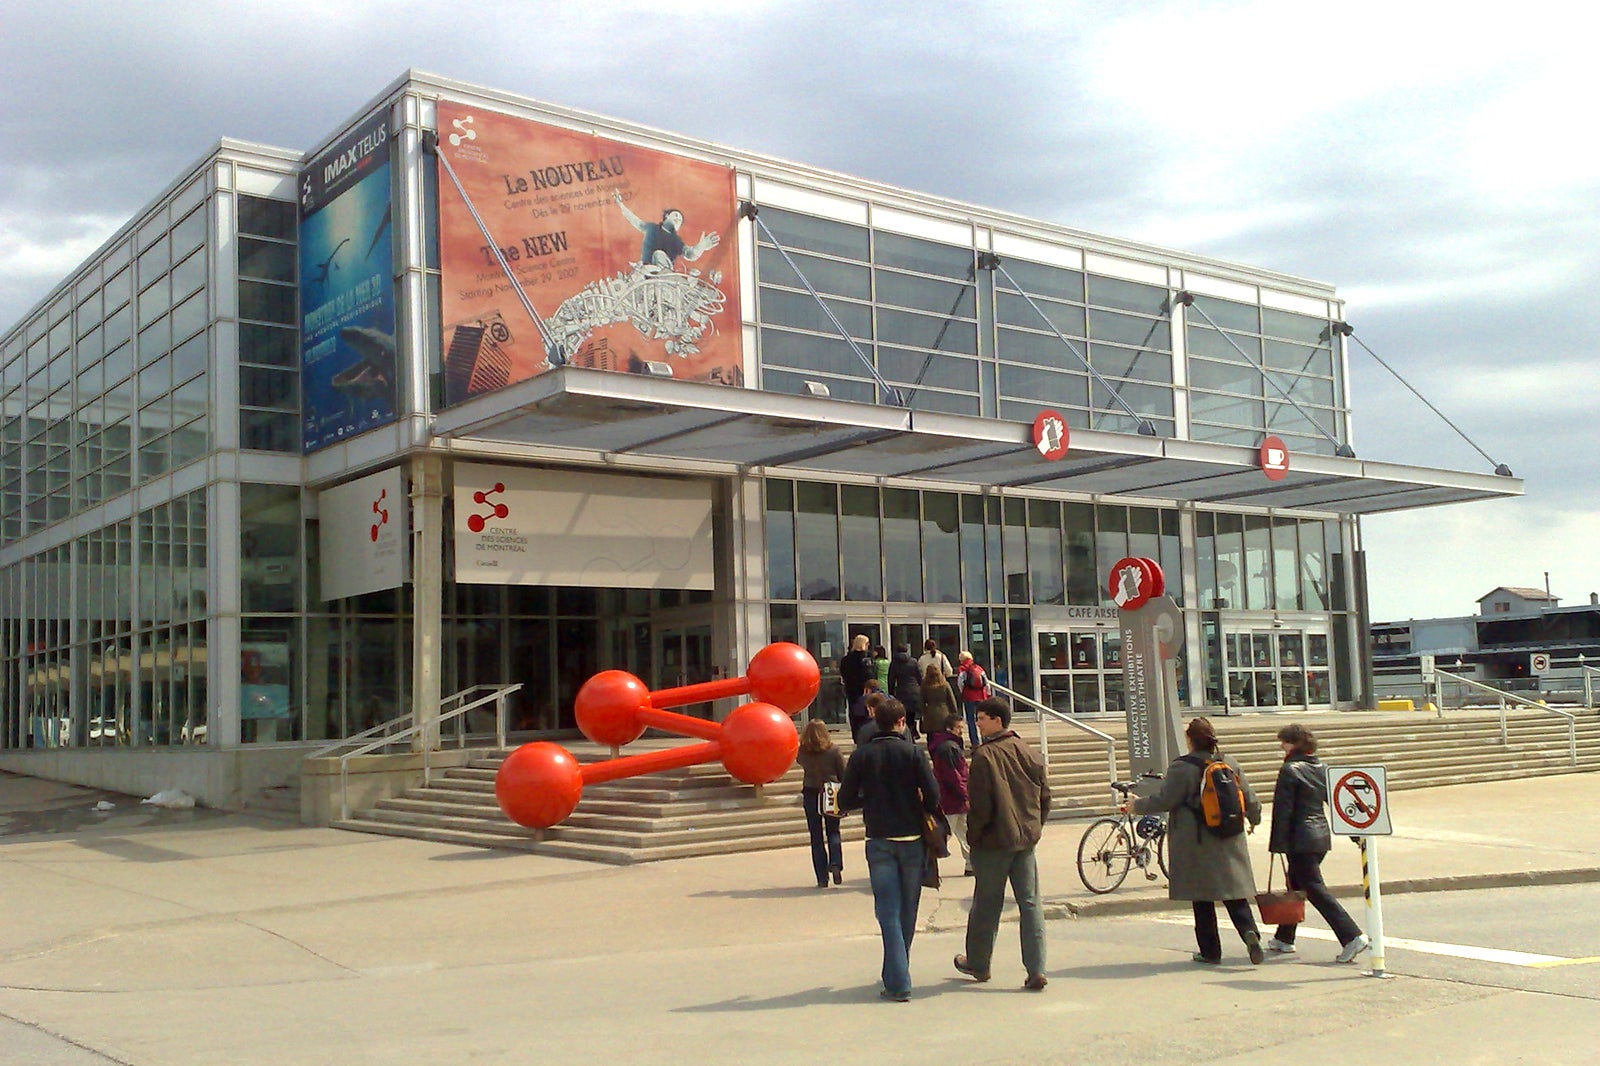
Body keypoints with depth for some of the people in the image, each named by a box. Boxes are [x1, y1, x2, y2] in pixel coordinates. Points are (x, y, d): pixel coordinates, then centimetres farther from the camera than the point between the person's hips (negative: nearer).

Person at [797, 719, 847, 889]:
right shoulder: (834, 750, -8)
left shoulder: (802, 752, -6)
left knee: (816, 836, 7)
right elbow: (843, 775, -3)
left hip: (810, 794, 0)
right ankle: (835, 863, -12)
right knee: (833, 832, 14)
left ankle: (822, 878, 4)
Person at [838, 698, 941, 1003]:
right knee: (908, 911, 14)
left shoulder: (861, 755, -2)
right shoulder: (912, 753, -5)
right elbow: (933, 795, -11)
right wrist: (921, 808, 10)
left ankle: (898, 982, -7)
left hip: (879, 841, 0)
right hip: (911, 840, 0)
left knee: (888, 912, 1)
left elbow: (845, 801, -2)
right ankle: (898, 974, 26)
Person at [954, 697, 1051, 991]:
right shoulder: (1030, 753, 5)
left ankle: (978, 964, 24)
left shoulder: (984, 755, -15)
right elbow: (1045, 798, 10)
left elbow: (979, 804, -16)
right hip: (1026, 839, 5)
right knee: (1030, 903, 5)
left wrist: (973, 836, -3)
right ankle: (1036, 970, -1)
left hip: (994, 841, -5)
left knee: (986, 903, 9)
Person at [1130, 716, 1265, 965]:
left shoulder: (1181, 767, -12)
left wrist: (1137, 806, 6)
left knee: (1202, 897, 5)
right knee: (1234, 890, 9)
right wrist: (1254, 820, 31)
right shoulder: (1230, 764, 4)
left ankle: (1210, 952, 9)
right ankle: (1249, 930, -15)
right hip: (1229, 841, 4)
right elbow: (1250, 799, 10)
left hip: (1195, 842, -4)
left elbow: (1164, 801, -11)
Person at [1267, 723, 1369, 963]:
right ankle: (1284, 939, 28)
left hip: (1300, 839, -9)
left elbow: (1282, 810, -15)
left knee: (1315, 889, -7)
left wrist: (1277, 844, -12)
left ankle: (1352, 936, -16)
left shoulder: (1290, 770, -13)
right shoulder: (1321, 768, 9)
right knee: (1296, 886, 18)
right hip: (1321, 835, 9)